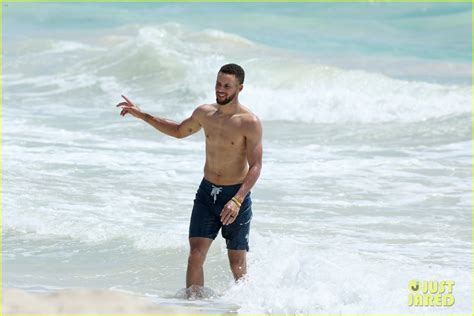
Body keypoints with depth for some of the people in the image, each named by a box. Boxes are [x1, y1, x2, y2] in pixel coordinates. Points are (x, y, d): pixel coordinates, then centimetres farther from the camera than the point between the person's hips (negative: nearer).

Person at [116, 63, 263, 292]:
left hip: (236, 195, -4)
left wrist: (237, 201, -29)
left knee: (237, 263, 1)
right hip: (207, 192, 4)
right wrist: (142, 115, 18)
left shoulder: (250, 123, -14)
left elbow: (255, 166, -17)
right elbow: (179, 131, 23)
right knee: (195, 254, -8)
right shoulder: (204, 114, 3)